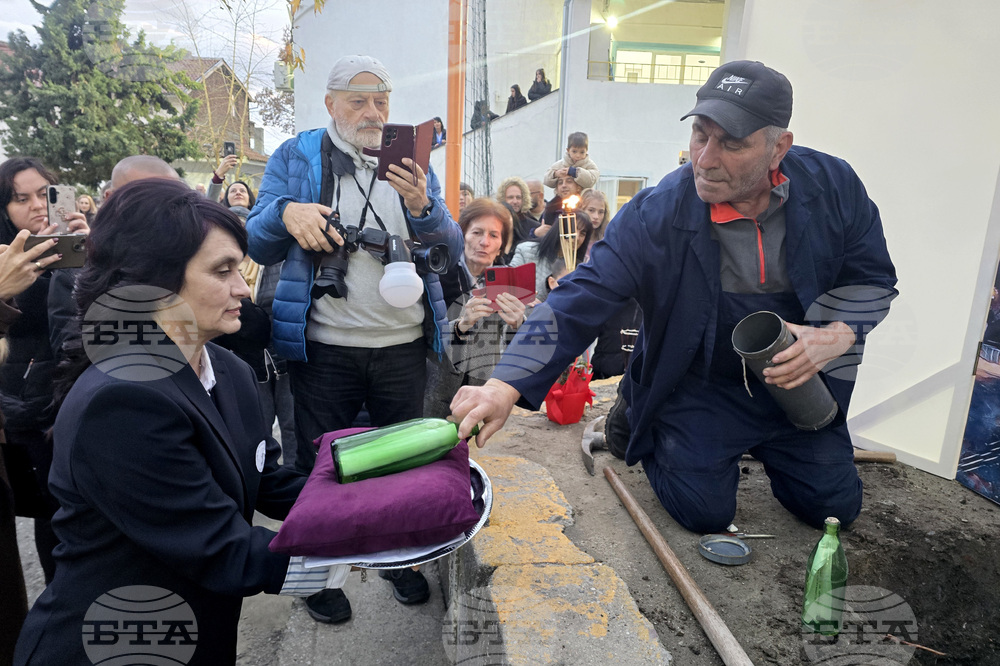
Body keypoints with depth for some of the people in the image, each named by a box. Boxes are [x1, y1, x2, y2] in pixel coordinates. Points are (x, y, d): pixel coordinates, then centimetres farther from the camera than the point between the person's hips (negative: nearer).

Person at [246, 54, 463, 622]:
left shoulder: (412, 165, 8)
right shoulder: (295, 158, 3)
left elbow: (452, 251, -1)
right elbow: (259, 245, -2)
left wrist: (421, 206, -21)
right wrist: (286, 212, -23)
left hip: (403, 347, 2)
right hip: (325, 348, -2)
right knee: (320, 465, 12)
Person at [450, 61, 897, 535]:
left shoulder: (832, 184, -14)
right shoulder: (657, 214, -24)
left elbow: (872, 276, 1)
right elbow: (581, 300, -28)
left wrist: (837, 335, -21)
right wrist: (505, 387, -39)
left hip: (797, 377, 4)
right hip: (694, 384, -3)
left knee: (834, 505, 8)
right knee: (705, 511, -7)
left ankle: (761, 446, 36)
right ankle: (637, 423, 20)